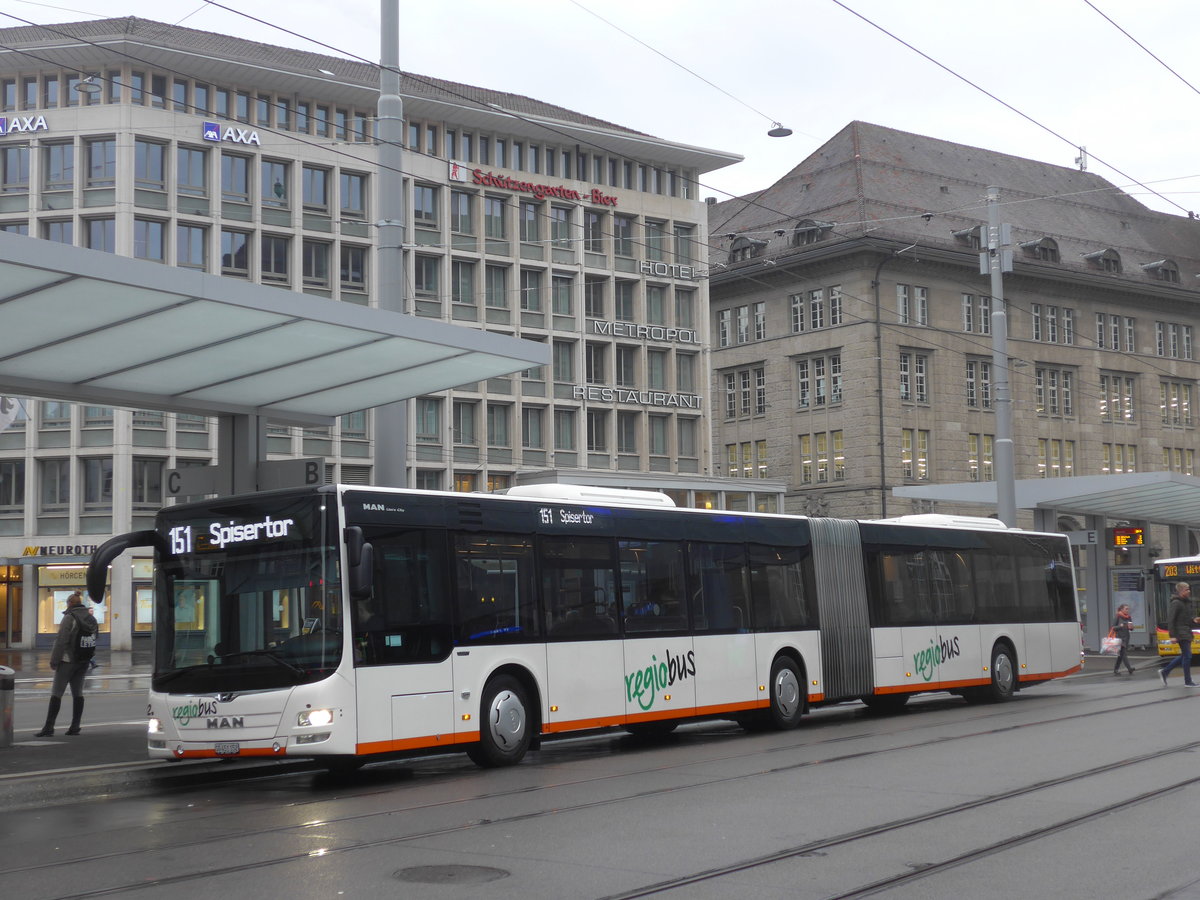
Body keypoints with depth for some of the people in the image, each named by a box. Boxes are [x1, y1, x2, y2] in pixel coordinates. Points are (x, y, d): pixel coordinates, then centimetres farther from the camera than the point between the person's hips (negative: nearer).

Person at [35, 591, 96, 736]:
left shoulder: (69, 618, -12)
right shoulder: (91, 618, 10)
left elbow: (61, 641, -15)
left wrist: (54, 660, -11)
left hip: (68, 660, -7)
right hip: (83, 661, 7)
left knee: (56, 693, -3)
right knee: (77, 693, 10)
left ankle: (48, 727, -6)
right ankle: (75, 727, 9)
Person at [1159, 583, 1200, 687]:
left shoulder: (1186, 602, 14)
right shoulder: (1176, 603, -14)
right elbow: (1170, 620, -17)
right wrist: (1173, 635, -20)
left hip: (1187, 633, 9)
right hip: (1181, 634, -9)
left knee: (1184, 655, 12)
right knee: (1187, 655, -5)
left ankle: (1164, 671, 19)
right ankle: (1188, 681, 4)